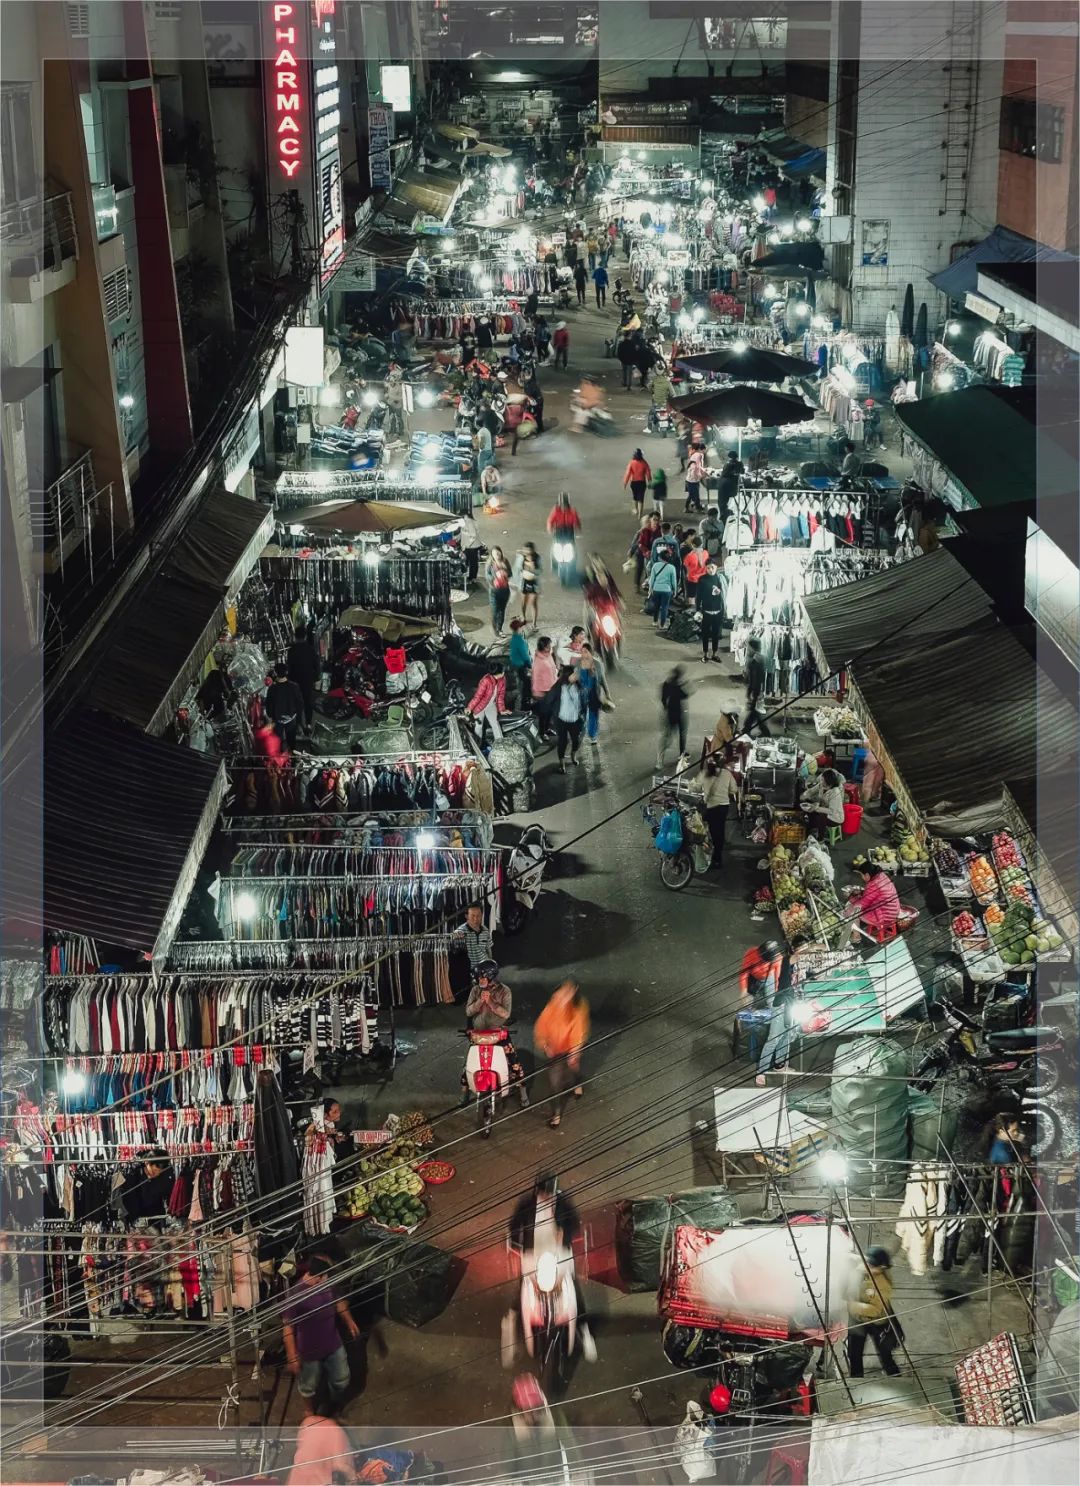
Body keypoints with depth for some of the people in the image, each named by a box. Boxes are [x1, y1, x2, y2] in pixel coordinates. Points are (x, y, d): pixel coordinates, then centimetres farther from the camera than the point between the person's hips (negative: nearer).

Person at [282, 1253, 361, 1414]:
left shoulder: (327, 1283, -13)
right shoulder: (296, 1294, -31)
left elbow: (338, 1301, 9)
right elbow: (287, 1327, -24)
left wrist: (349, 1321, 8)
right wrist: (292, 1356, -22)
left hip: (333, 1344, 5)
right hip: (309, 1351, -5)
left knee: (341, 1380, 22)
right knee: (308, 1386, 20)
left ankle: (335, 1407, 52)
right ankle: (310, 1414, 48)